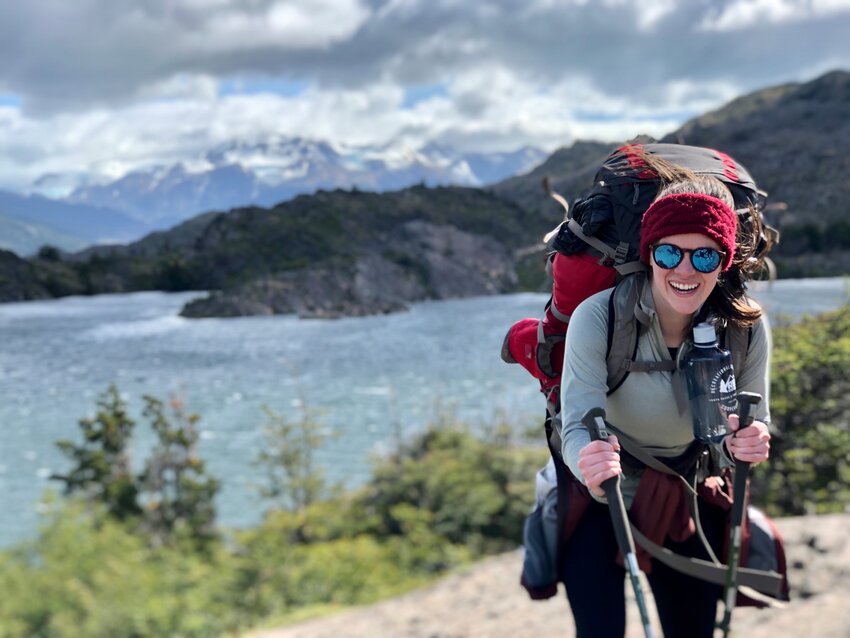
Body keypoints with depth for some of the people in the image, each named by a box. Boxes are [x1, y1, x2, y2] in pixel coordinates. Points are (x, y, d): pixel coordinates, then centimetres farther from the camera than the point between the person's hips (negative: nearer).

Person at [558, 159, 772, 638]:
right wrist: (591, 461, -56)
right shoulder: (598, 318, -28)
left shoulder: (747, 327, -18)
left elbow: (753, 426, -10)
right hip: (599, 502, -3)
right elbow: (579, 426, -33)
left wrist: (743, 444, -34)